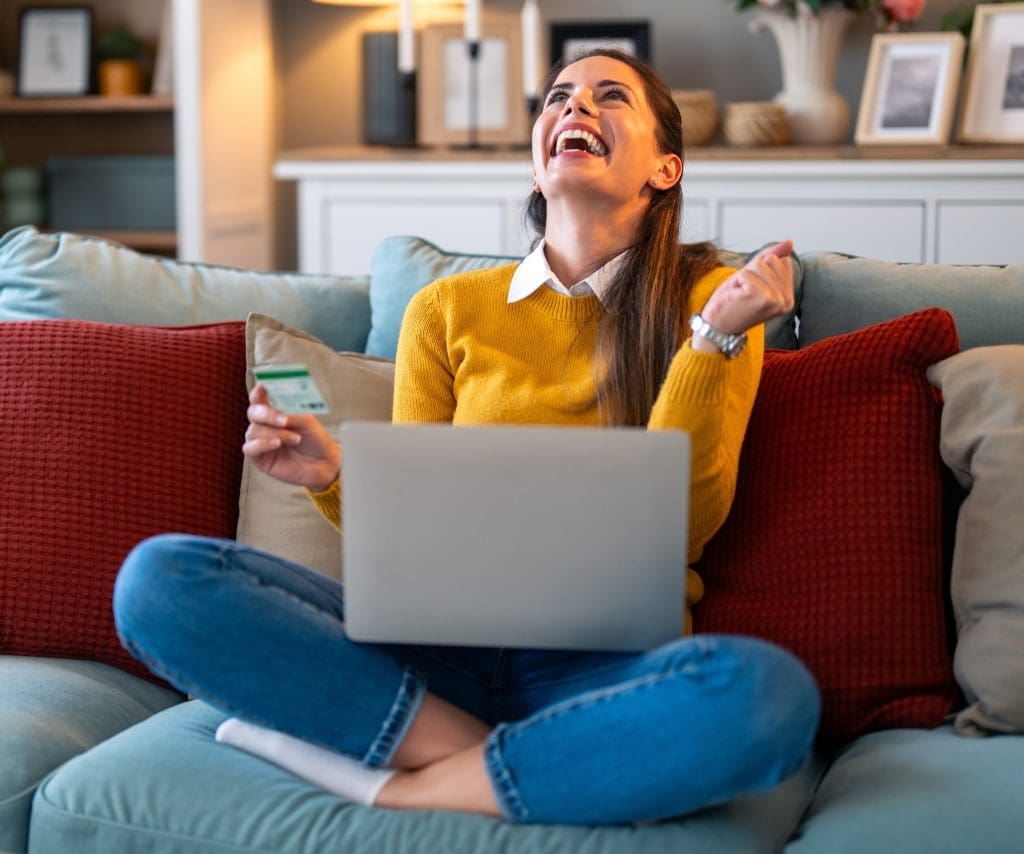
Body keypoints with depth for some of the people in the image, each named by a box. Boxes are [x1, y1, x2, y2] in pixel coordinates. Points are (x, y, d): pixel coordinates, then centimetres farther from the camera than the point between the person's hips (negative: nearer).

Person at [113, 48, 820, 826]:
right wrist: (335, 480, -7)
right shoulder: (447, 310, 15)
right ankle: (507, 762, -20)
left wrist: (716, 335, -12)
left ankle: (389, 788, -23)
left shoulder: (713, 298, 7)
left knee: (766, 690, -38)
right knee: (159, 576, -19)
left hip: (606, 664, -2)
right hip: (446, 643, 3)